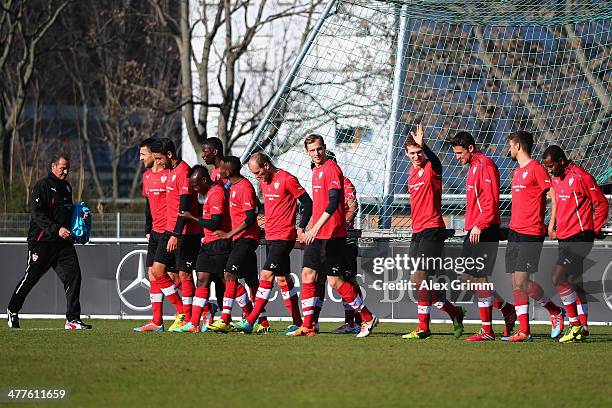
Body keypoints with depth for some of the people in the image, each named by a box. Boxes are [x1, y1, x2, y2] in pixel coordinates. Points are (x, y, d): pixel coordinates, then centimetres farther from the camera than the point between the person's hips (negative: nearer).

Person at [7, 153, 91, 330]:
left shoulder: (66, 187, 17)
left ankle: (73, 319, -6)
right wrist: (56, 229, -26)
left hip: (63, 242, 6)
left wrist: (81, 216, 9)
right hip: (42, 241, -6)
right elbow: (38, 215, -17)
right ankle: (12, 310, 24)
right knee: (30, 277, 4)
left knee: (73, 275, -7)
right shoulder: (43, 185, -9)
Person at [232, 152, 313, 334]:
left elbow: (308, 203, -11)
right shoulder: (263, 182, 12)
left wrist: (301, 227, -14)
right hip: (270, 236, 9)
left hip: (284, 237, -9)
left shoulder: (287, 180, -12)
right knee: (283, 279, 10)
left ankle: (250, 321, -16)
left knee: (266, 275, -13)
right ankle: (297, 322, 15)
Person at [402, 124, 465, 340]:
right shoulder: (412, 172, 17)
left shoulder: (431, 169, -8)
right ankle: (455, 312, 21)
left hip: (432, 230, -9)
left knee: (421, 278, -13)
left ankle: (423, 327, -10)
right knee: (416, 281, 8)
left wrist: (423, 145, -50)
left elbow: (435, 161, -35)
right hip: (417, 231, 9)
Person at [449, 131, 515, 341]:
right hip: (473, 231, 10)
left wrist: (479, 225, -23)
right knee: (467, 277, 9)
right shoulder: (473, 167, 19)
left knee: (479, 279, -8)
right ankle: (507, 310, 18)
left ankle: (487, 330, -4)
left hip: (484, 231, -10)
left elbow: (491, 201, -19)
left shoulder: (485, 165, -12)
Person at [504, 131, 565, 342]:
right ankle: (524, 331, 4)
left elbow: (554, 197, -11)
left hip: (531, 234, -9)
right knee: (516, 284, 3)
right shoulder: (518, 171, 18)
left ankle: (555, 311, 7)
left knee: (522, 282, -12)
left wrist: (551, 226, -14)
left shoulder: (536, 169, -9)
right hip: (515, 233, 9)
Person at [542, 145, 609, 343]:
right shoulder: (556, 179, 12)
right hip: (564, 238, 9)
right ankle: (583, 327, 19)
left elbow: (602, 203, -9)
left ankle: (575, 325, -9)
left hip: (579, 237, -9)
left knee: (558, 279, -15)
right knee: (573, 281, 12)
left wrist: (594, 230, -7)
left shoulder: (581, 177, -14)